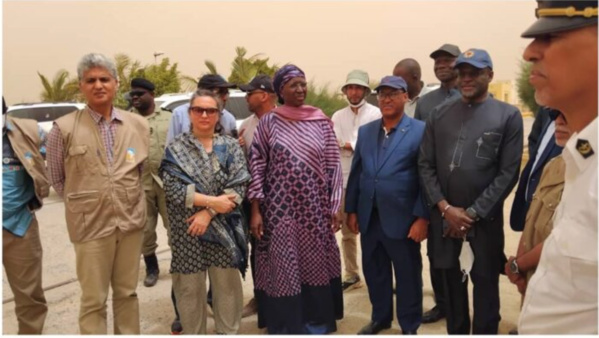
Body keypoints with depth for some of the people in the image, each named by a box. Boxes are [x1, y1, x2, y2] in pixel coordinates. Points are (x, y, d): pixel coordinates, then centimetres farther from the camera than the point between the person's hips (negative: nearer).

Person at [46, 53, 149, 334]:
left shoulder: (139, 125, 3)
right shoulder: (64, 128, -5)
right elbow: (56, 179, 6)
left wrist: (126, 201, 9)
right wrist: (84, 204, 6)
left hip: (131, 221, 3)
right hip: (91, 225, -2)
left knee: (127, 292, 16)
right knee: (93, 300, 8)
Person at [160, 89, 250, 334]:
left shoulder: (230, 147, 4)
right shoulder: (176, 148, 1)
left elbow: (239, 186, -6)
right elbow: (173, 188, -10)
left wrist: (208, 213, -15)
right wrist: (212, 201, -16)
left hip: (224, 227, 1)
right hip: (187, 230, -1)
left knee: (228, 284, 9)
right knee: (190, 287, 8)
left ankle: (228, 332, 28)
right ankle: (193, 333, 27)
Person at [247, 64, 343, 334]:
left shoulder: (321, 122, 3)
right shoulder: (268, 122, 0)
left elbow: (333, 166, 4)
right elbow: (256, 166, -1)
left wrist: (334, 208, 1)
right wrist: (255, 210, -6)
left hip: (314, 209, 2)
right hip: (279, 209, -1)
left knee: (315, 267, 10)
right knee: (282, 268, 6)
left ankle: (316, 325, 29)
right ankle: (284, 326, 23)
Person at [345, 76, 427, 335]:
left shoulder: (420, 131, -7)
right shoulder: (365, 131, 9)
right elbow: (356, 172, 10)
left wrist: (422, 217, -14)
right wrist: (351, 210, 8)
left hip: (402, 219, -4)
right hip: (369, 218, 5)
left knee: (407, 275, 11)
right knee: (373, 271, 17)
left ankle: (409, 326, 30)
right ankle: (380, 317, 38)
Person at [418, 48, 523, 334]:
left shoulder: (508, 116, -1)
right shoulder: (439, 113, 6)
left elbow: (508, 173, -5)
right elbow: (425, 164, 3)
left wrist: (473, 213, -9)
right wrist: (446, 207, -7)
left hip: (484, 219, -2)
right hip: (443, 217, 3)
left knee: (485, 286, 9)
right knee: (451, 284, 14)